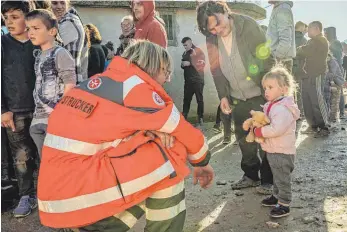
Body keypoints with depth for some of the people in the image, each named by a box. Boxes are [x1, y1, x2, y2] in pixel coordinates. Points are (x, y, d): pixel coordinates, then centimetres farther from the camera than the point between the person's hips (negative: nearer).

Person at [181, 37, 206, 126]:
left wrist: (190, 63, -17)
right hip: (188, 80, 6)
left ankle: (200, 118, 5)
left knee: (199, 100, -1)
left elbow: (201, 65, -13)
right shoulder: (185, 53, 15)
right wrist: (182, 64, 2)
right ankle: (184, 117, 13)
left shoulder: (199, 52, -4)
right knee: (186, 99, 6)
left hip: (198, 80, -6)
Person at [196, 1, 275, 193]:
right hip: (237, 98, 5)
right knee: (244, 139, 13)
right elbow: (216, 69, 5)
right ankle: (251, 175, 30)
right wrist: (223, 96, -2)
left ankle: (268, 179, 19)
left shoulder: (248, 26, -15)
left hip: (260, 95, -4)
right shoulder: (211, 39, -2)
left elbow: (267, 60, -14)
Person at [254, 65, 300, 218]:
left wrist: (258, 131, -23)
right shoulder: (270, 105, 6)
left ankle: (284, 205, 15)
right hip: (272, 150, 10)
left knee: (283, 179, 3)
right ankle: (276, 196, 41)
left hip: (283, 152, -10)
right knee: (277, 176, 25)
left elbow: (276, 130, -35)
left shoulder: (284, 109, -26)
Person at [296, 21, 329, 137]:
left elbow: (303, 52, -16)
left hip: (316, 75, -9)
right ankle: (313, 126, 14)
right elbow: (303, 53, 19)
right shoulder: (314, 41, 25)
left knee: (317, 102, -9)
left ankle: (324, 127, -4)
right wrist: (301, 50, 0)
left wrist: (300, 49, 3)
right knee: (307, 101, 8)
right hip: (308, 75, 9)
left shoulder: (320, 41, -7)